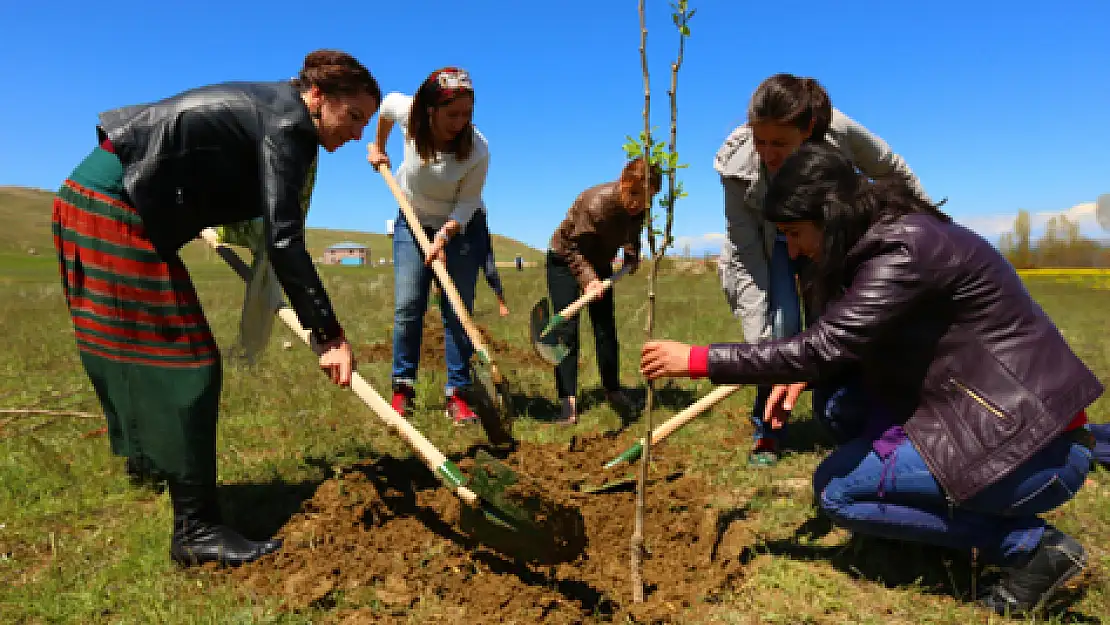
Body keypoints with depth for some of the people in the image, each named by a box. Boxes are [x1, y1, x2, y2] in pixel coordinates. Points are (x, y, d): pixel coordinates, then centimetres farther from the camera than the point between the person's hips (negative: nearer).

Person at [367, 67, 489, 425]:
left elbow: (466, 203, -20)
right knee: (407, 307, -5)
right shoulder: (408, 113, -21)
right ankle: (402, 389, 6)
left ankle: (457, 394, 1)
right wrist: (378, 147, 13)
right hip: (413, 222, 2)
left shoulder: (478, 150, -28)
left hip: (461, 227, -2)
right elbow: (388, 103, 4)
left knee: (458, 312, -6)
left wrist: (444, 236, -34)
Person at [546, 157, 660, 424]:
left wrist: (631, 259, -10)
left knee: (606, 330, 4)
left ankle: (613, 389, 17)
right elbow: (572, 246, -25)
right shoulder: (596, 202, -33)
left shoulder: (638, 210, -15)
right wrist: (588, 278, -34)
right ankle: (568, 398, -7)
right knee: (567, 330, -11)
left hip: (599, 264, 5)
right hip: (564, 262, -5)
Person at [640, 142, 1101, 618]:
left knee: (836, 490, -8)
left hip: (1036, 445, -9)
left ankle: (1032, 545, 0)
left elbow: (822, 349, -27)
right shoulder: (887, 239, 6)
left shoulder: (907, 248, -22)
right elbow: (845, 346, 14)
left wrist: (698, 359, -22)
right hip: (986, 413, 9)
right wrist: (800, 373, -4)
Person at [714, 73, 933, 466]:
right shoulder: (738, 166, -33)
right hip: (766, 243, -1)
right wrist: (760, 341, -32)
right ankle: (767, 431, 0)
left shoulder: (840, 132, -32)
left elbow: (895, 172, -11)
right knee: (781, 330, -19)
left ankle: (840, 421, 17)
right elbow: (745, 255, -29)